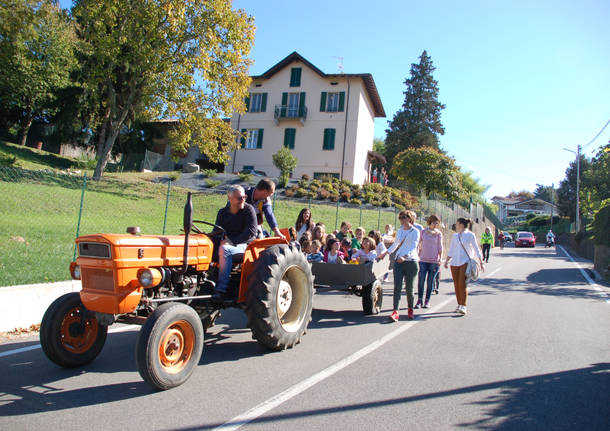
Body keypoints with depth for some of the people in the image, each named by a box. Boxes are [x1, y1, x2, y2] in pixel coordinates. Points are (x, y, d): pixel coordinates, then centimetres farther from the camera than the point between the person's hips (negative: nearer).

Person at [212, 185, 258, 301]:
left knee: (224, 250, -34)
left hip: (245, 244, -5)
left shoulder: (248, 209, -6)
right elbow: (217, 231, 11)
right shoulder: (222, 212, 10)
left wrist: (231, 241, -21)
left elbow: (251, 232, -15)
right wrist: (221, 239, -13)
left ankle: (222, 290, -33)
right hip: (228, 243, 5)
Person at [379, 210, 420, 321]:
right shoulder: (399, 231, 14)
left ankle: (410, 309, 26)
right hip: (398, 262, 4)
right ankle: (395, 312, -12)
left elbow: (413, 247, -16)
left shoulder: (415, 232, -4)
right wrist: (385, 253, 29)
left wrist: (405, 257, -31)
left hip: (411, 262, -4)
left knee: (409, 288, 5)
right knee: (397, 287, -7)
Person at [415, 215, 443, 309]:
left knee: (430, 282, 3)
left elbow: (440, 247, 5)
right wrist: (418, 256, 11)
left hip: (434, 261, -1)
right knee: (421, 281, -4)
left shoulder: (439, 233, 4)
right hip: (423, 260, 1)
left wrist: (440, 259, -5)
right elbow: (420, 244, 14)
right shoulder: (423, 231, 7)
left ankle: (427, 301, 13)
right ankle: (420, 300, 5)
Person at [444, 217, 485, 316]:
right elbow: (451, 250, 20)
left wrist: (481, 263, 1)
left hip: (466, 262, -5)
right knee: (456, 285, 4)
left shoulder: (470, 235, 1)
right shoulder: (454, 236, 14)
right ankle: (459, 305, 15)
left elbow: (476, 249, 4)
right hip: (454, 263, 5)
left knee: (462, 284, -16)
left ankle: (463, 307, -16)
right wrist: (446, 261, 15)